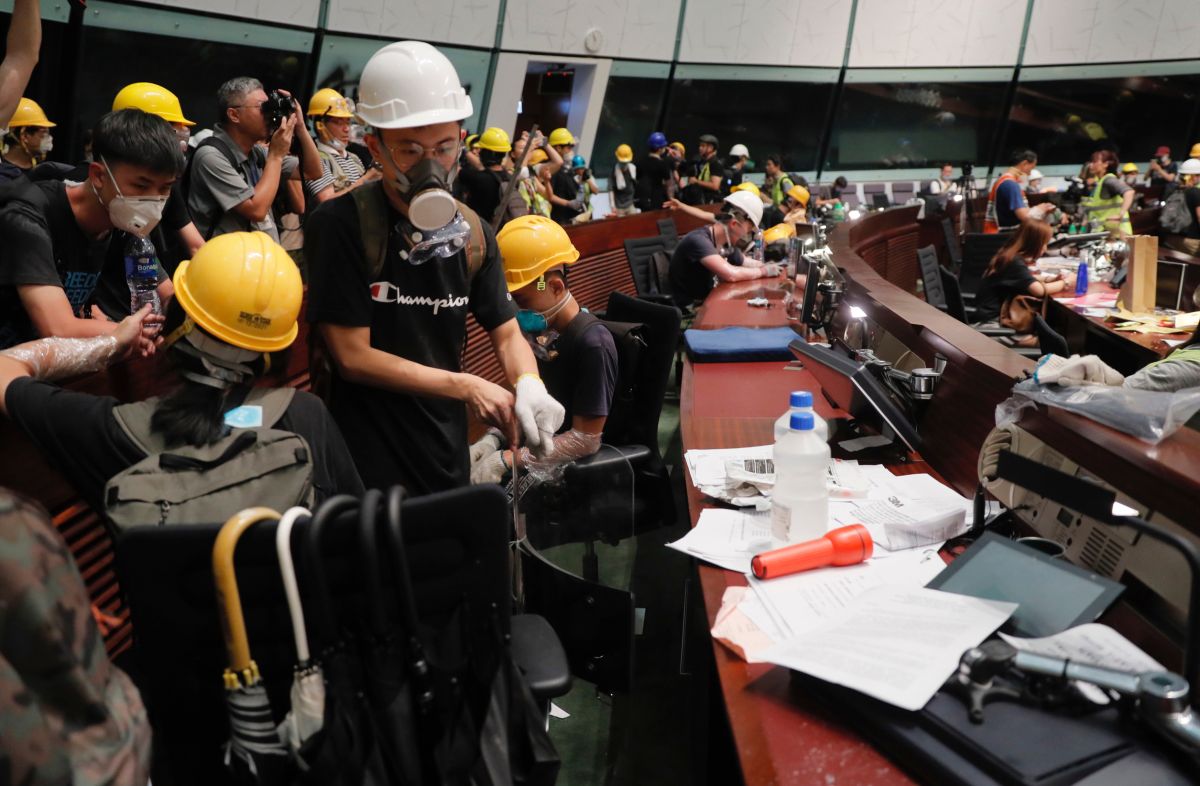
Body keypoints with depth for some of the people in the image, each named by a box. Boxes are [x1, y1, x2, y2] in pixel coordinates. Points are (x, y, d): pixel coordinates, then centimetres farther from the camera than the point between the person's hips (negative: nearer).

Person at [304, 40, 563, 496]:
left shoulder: (473, 233, 1)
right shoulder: (339, 226, -16)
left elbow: (507, 334, 5)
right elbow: (353, 357, -17)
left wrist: (529, 385, -17)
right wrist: (466, 387, -18)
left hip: (447, 452, 6)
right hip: (367, 460, -6)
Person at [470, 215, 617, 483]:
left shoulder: (592, 343, -20)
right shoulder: (540, 330, 4)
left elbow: (585, 440, -19)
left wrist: (505, 460, -21)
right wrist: (492, 440, -5)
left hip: (569, 465, -7)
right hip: (534, 447, 7)